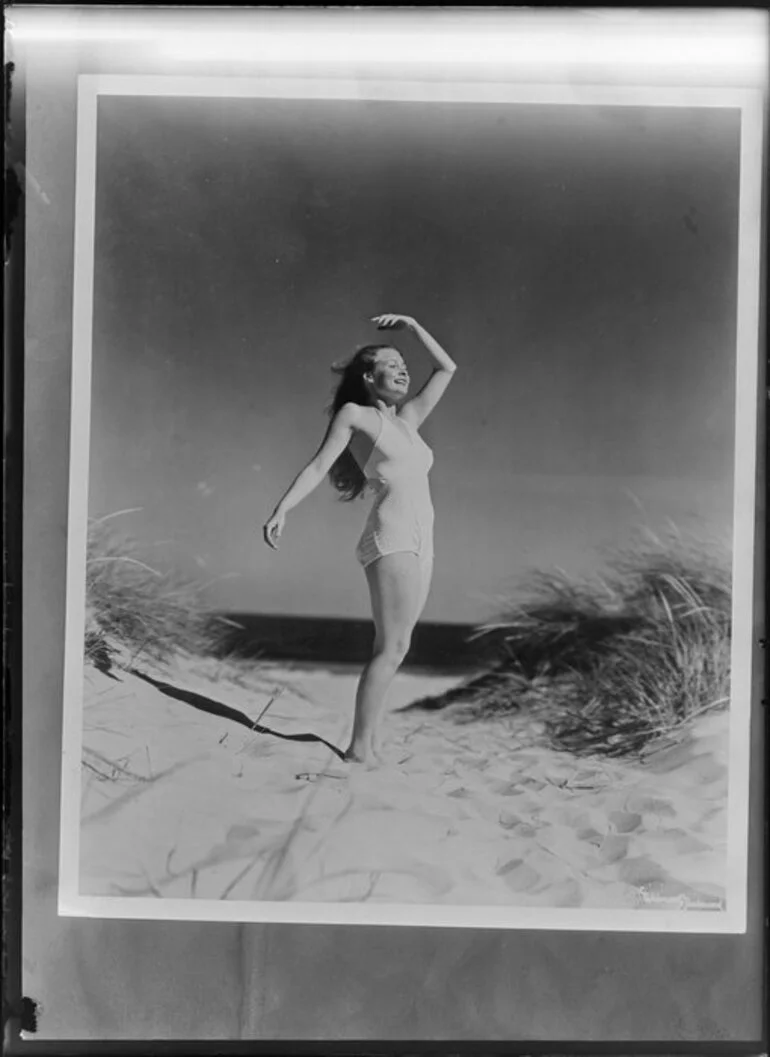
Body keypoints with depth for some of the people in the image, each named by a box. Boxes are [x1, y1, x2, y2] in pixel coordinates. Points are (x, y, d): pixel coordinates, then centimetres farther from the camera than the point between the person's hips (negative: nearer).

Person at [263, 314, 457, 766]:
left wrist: (413, 326, 26)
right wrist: (282, 510, -10)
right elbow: (318, 465, 1)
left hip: (421, 544, 7)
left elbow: (448, 368, 29)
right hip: (393, 538, -7)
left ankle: (371, 741, 10)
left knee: (394, 649, 5)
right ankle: (360, 745, -8)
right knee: (392, 648, -12)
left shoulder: (407, 419, 23)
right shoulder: (355, 414, 7)